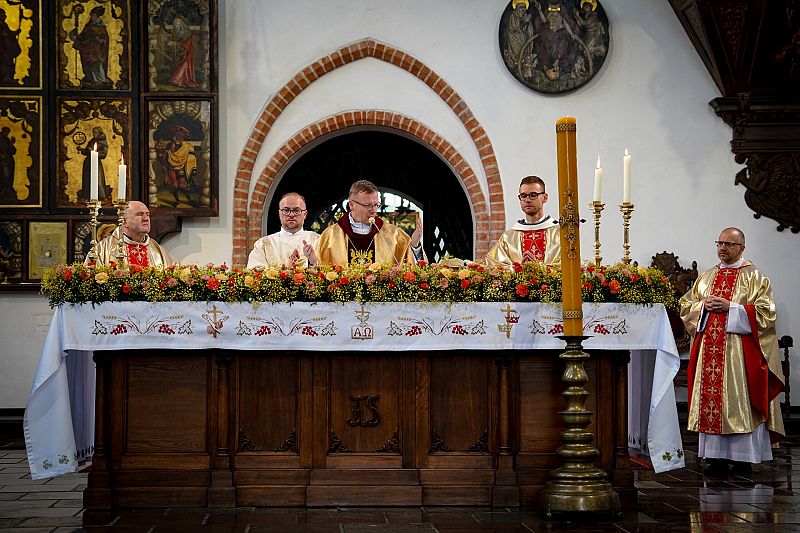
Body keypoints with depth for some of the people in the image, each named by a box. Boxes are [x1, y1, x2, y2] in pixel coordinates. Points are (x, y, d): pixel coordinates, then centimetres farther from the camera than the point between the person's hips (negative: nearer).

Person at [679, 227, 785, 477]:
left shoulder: (754, 277, 2)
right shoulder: (706, 277, 17)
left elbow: (765, 312, -7)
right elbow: (685, 306, 16)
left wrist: (730, 307, -15)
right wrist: (704, 306, -4)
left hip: (739, 351, -4)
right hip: (709, 350, 5)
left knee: (739, 400, -6)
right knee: (711, 399, 1)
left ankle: (743, 457, 0)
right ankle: (717, 456, 6)